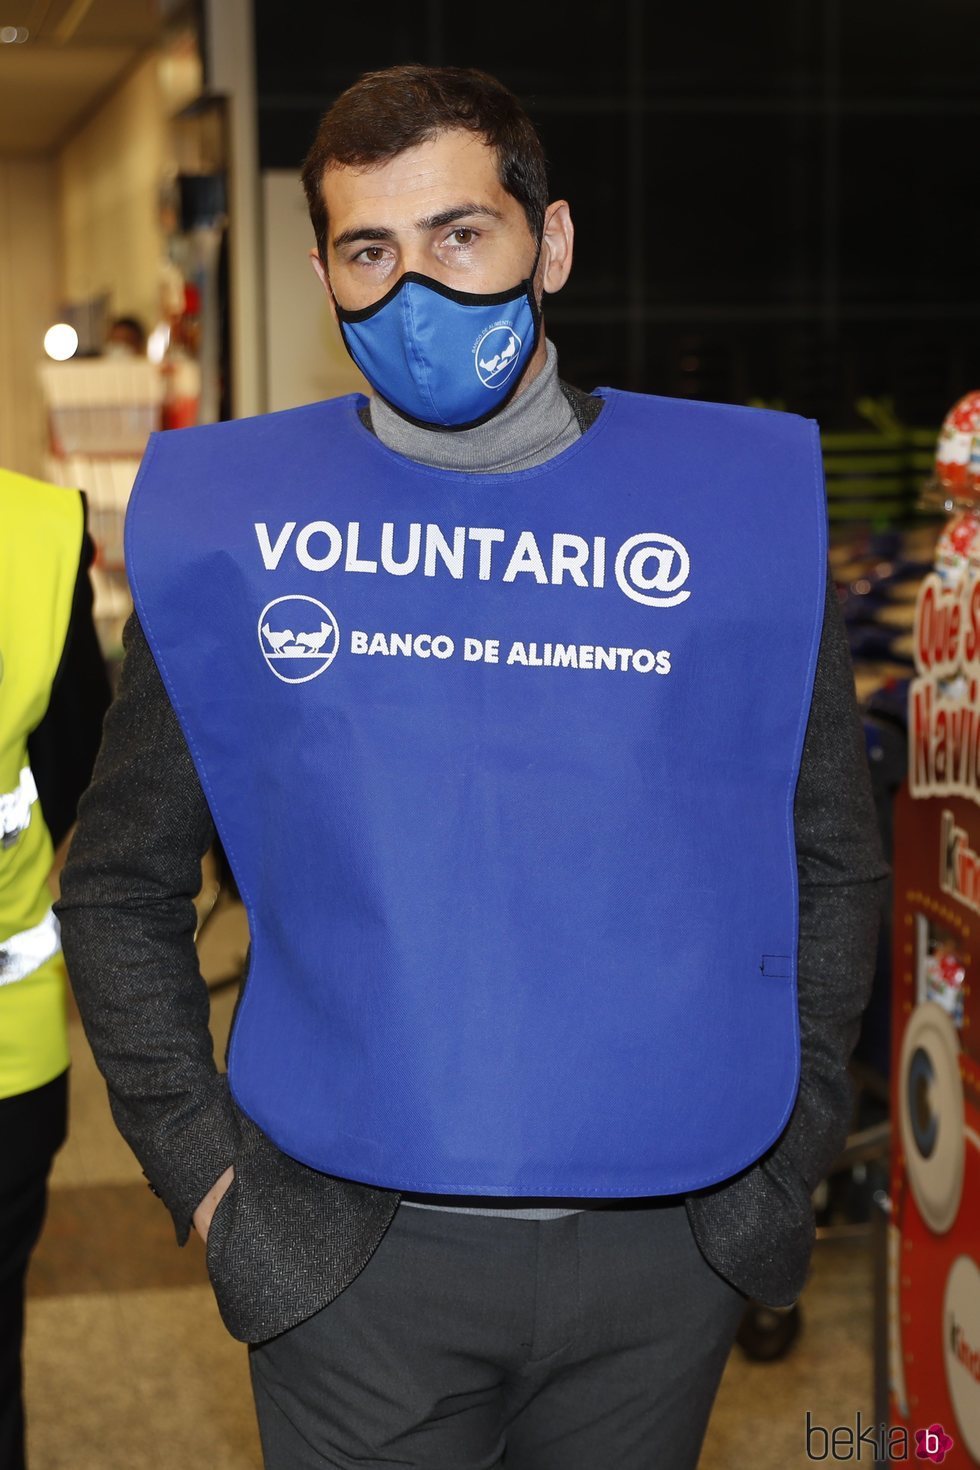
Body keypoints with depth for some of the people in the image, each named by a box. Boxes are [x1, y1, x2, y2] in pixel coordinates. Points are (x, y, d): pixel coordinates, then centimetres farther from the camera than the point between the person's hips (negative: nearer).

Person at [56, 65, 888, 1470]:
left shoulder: (741, 502, 0)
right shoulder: (225, 522, 0)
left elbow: (833, 866, 8)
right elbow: (122, 886, 6)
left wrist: (785, 1157, 3)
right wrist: (204, 1172, -1)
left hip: (667, 1248, 1)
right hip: (348, 1260, 0)